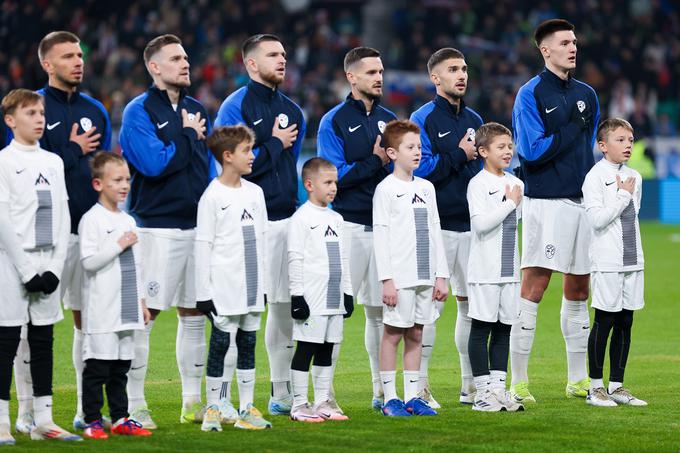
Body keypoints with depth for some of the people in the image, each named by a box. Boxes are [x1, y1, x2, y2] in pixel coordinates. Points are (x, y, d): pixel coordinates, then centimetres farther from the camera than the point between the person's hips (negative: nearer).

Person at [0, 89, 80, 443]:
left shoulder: (54, 162, 12)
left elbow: (62, 218, 11)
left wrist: (55, 267, 0)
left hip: (46, 263, 5)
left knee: (43, 341, 7)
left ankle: (43, 420, 11)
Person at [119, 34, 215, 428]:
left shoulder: (197, 110, 15)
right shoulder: (139, 111, -6)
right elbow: (155, 163, -20)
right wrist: (189, 136, -8)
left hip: (198, 225, 7)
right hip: (158, 227, -7)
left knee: (194, 313, 10)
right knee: (144, 314, -8)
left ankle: (193, 402, 18)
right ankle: (134, 406, -4)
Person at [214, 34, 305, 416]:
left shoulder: (292, 110, 15)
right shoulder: (236, 107, -7)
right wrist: (276, 145, -8)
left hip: (286, 218, 7)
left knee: (286, 306, 9)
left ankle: (283, 394, 18)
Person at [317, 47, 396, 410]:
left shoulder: (389, 119, 15)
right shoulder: (334, 121, -2)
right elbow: (334, 176, -10)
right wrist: (375, 161, -15)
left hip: (386, 224, 5)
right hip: (349, 225, -5)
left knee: (381, 310, 10)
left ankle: (382, 391, 16)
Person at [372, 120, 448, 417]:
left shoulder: (426, 188, 14)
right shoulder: (386, 190, -5)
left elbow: (435, 233, 16)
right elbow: (380, 236, -8)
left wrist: (441, 275, 11)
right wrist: (387, 278, -14)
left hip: (425, 275, 6)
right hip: (400, 277, -6)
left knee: (415, 335, 9)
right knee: (393, 334, -2)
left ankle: (412, 397, 12)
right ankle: (390, 398, 2)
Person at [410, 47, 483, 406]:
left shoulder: (474, 120, 15)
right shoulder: (423, 118, -5)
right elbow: (420, 169, -15)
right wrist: (459, 155, -12)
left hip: (472, 224, 6)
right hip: (437, 226, -6)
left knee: (472, 302, 9)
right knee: (430, 303, -6)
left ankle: (471, 384, 17)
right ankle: (419, 386, -1)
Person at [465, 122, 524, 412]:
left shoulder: (515, 184, 12)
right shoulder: (478, 184, -9)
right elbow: (480, 223, -20)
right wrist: (509, 203, -14)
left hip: (510, 269, 7)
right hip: (485, 271, -7)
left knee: (504, 328, 9)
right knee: (481, 329, -1)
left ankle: (498, 388, 14)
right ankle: (482, 391, 2)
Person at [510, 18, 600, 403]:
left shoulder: (586, 94, 15)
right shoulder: (532, 94, -5)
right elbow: (532, 151, -14)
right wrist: (571, 132, -9)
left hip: (583, 201, 7)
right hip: (546, 202, -7)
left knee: (579, 290, 11)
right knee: (533, 289, -9)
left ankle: (578, 379, 20)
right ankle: (518, 382, -7)